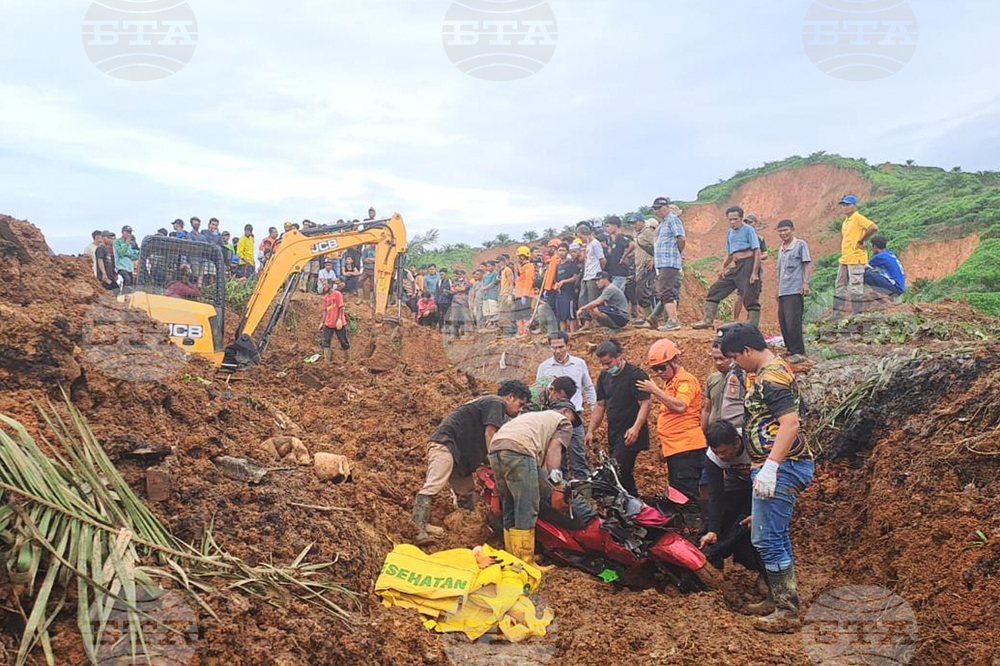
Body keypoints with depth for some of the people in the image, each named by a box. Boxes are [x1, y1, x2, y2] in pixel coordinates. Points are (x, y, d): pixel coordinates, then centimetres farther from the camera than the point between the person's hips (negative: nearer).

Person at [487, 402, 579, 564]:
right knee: (526, 512, -3)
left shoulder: (534, 415, 41)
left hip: (495, 448, 8)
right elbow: (553, 450, 2)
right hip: (519, 450, -8)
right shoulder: (564, 422, 21)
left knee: (510, 510, 15)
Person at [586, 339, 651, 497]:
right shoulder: (604, 376, 12)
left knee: (617, 472, -17)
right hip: (613, 434, 8)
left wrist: (636, 428, -28)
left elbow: (645, 404, -15)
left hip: (631, 435, -8)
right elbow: (600, 405, 17)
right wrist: (590, 431, 10)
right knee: (624, 474, 10)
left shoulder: (635, 375, -10)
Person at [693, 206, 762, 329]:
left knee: (750, 298, -8)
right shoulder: (730, 232, 17)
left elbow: (757, 252, -10)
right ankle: (708, 320, 6)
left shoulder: (748, 230, -5)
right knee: (715, 290, 4)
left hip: (748, 264, -8)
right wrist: (723, 267, 6)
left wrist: (754, 273, -18)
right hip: (736, 267, 8)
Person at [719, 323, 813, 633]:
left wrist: (770, 467, -32)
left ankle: (787, 613, 1)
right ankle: (785, 598, 30)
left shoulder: (771, 376, -17)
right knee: (776, 537, 19)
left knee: (766, 539, -7)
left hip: (780, 468, -11)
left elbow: (790, 423, -28)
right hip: (783, 467, 11)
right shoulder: (775, 369, 16)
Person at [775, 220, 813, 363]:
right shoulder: (780, 249, 19)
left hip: (795, 290, -8)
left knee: (793, 322, -11)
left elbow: (807, 264, -6)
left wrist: (805, 283, -15)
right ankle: (790, 349, 19)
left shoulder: (800, 244, -2)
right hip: (782, 291, 8)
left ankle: (798, 353, -6)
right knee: (783, 322, 8)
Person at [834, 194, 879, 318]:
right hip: (844, 259, 10)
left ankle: (857, 314, -2)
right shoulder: (845, 221, 17)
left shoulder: (858, 218, -9)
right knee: (840, 286, 12)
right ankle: (838, 312, 17)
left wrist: (861, 241, -15)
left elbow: (874, 228, -22)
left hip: (855, 258, -10)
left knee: (855, 287, -6)